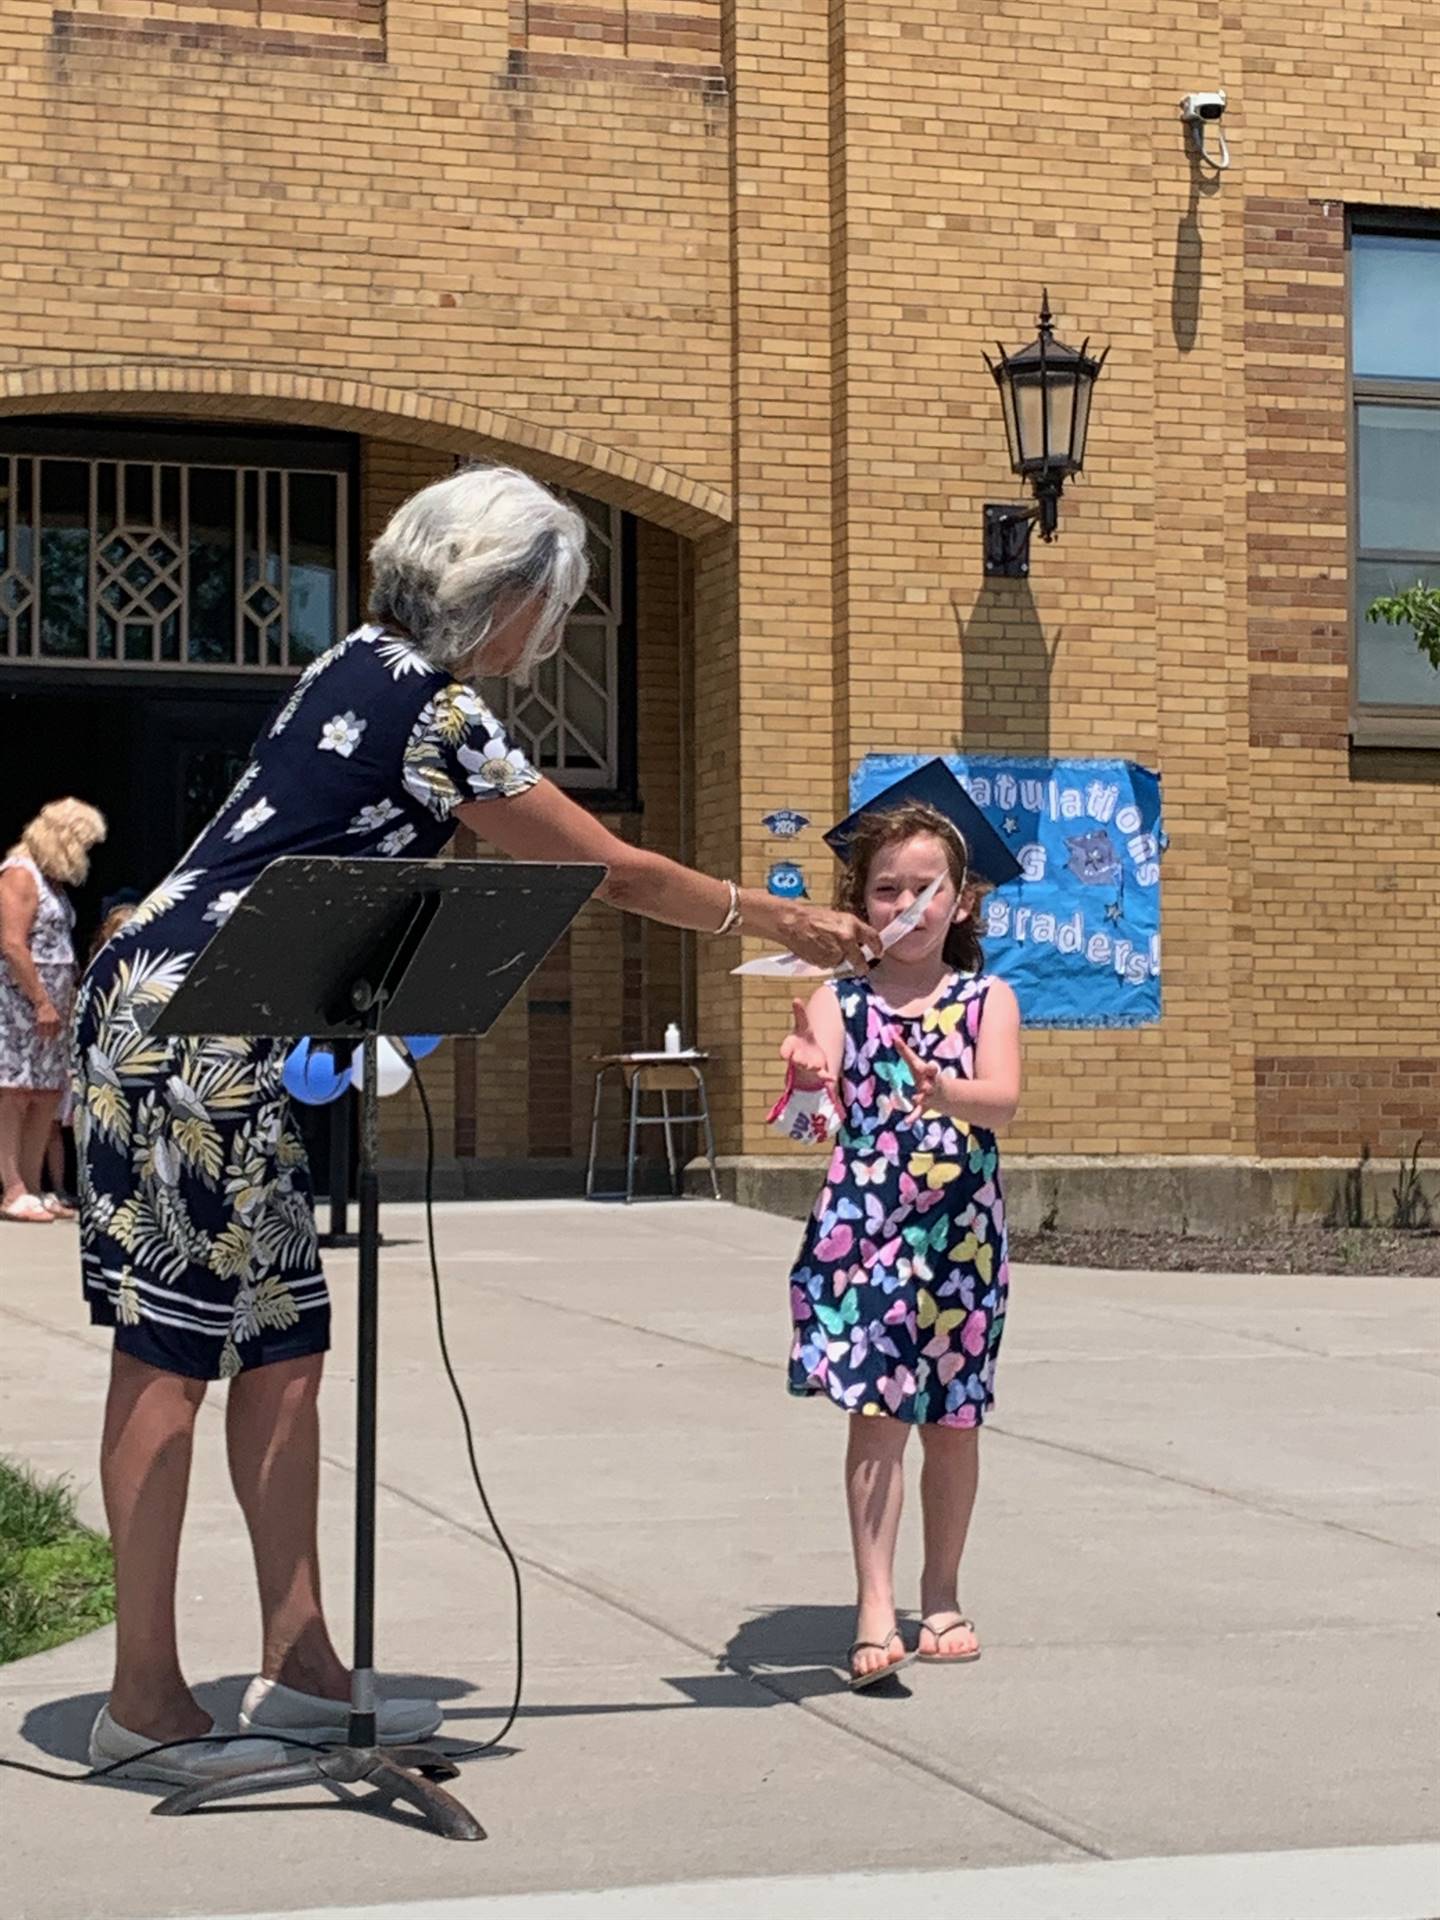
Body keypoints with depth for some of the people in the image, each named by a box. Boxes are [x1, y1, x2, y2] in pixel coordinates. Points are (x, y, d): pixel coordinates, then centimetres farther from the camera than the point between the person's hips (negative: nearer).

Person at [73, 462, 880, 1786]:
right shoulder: (436, 715, -14)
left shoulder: (368, 664, 13)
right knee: (176, 1351, -6)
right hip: (189, 1030, -10)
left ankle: (300, 1665, 15)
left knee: (281, 1344, 10)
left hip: (234, 1040, 10)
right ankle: (145, 1699, 0)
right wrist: (789, 923, 7)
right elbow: (615, 873, -5)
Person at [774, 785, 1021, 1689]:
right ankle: (876, 1610, -10)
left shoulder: (988, 999, 3)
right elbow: (816, 1089, -15)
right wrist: (807, 1077, -39)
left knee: (951, 1419, 11)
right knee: (877, 1414, -9)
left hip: (962, 1232, 1)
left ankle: (942, 1596, 26)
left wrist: (946, 1092, -35)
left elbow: (1003, 1099, -14)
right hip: (863, 1226, -1)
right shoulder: (840, 999, 2)